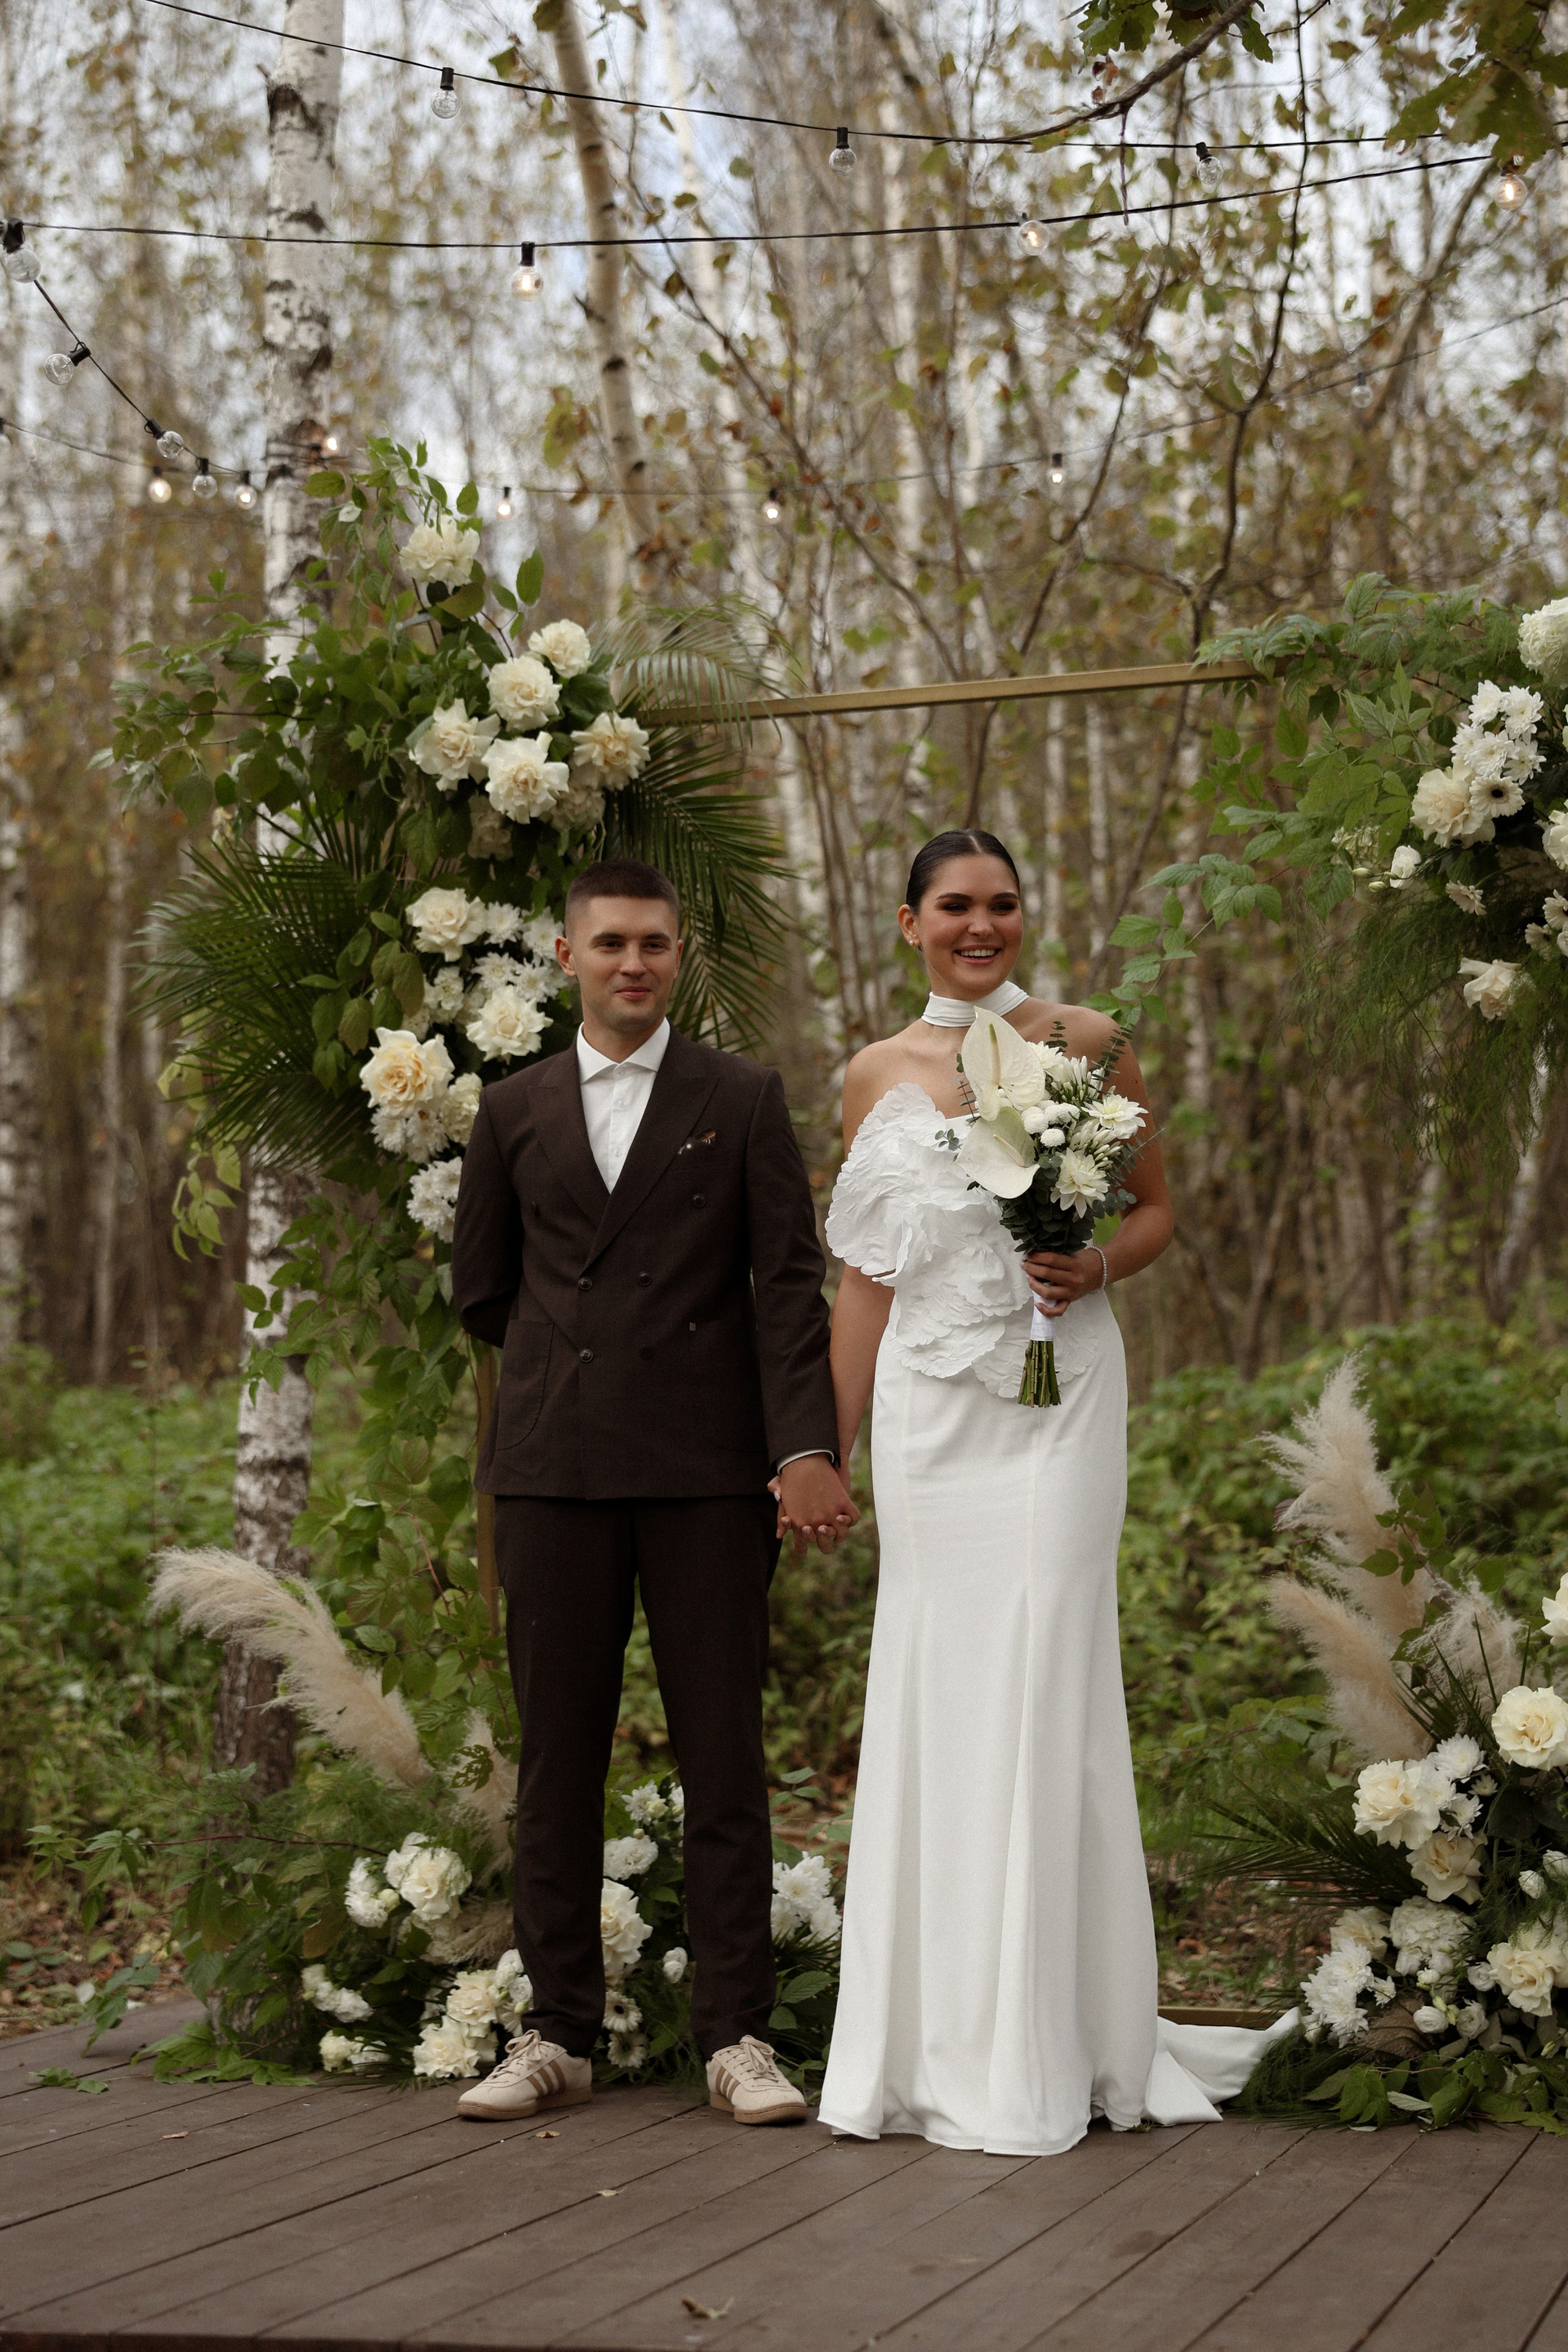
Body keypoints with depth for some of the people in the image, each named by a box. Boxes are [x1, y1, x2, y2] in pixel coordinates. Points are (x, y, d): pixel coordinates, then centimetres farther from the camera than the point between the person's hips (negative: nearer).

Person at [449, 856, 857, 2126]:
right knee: (558, 1754, 5)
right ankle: (559, 2033, 12)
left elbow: (790, 1282, -3)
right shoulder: (515, 1109, 12)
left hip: (707, 1471, -2)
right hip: (555, 1471, 2)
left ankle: (738, 2035, 6)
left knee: (725, 1756, 0)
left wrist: (807, 1449, -13)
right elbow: (481, 1289, 19)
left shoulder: (744, 1100, 5)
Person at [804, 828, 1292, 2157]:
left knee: (1041, 1691, -5)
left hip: (1055, 1396, -2)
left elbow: (1158, 1207, 11)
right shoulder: (877, 1076, 11)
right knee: (932, 1691, 3)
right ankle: (938, 2038, 12)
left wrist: (1103, 1267, -11)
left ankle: (1040, 2058, 2)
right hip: (928, 1403, 3)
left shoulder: (1085, 1045, 4)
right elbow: (864, 1277, 14)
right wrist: (827, 1451, 12)